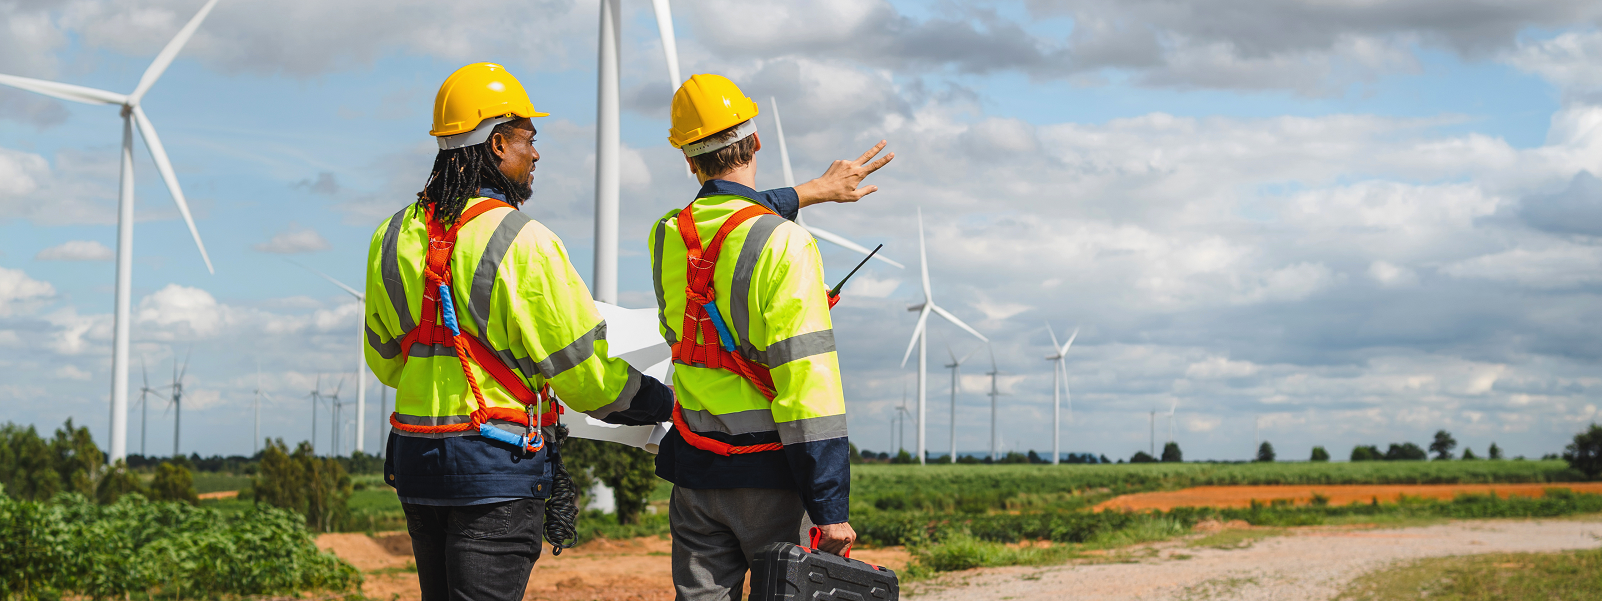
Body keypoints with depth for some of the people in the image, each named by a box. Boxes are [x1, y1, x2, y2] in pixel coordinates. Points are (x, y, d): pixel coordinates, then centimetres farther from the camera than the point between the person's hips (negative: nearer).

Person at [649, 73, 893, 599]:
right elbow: (807, 379, -20)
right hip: (765, 472, -4)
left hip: (694, 465, 5)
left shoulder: (665, 237, 3)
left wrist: (814, 191, 39)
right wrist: (831, 508, -19)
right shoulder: (783, 245, -15)